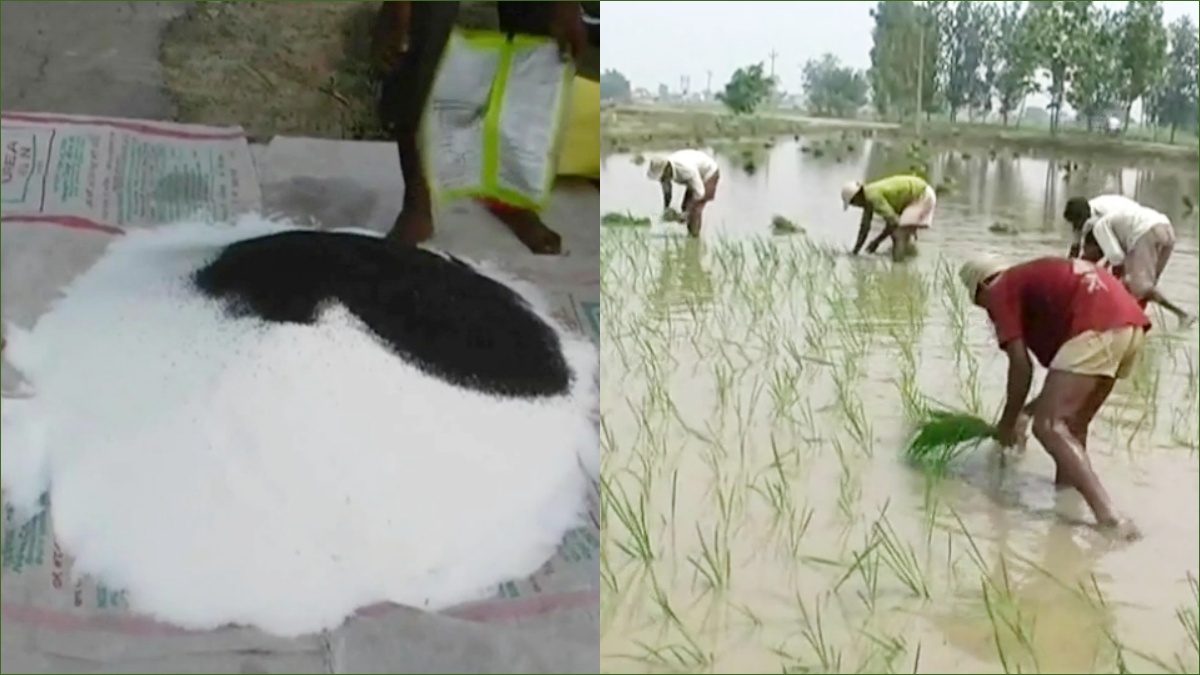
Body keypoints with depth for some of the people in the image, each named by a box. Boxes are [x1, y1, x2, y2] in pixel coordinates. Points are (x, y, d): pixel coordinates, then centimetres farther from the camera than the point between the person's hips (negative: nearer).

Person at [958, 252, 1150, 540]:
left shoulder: (1001, 292, 10)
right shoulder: (1039, 279, 34)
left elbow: (1021, 367, 1)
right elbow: (1071, 374, 35)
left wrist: (1007, 423, 13)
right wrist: (1028, 410, 41)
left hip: (1097, 327, -9)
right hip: (1132, 322, 9)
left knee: (1048, 426, -11)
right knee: (1071, 426, 21)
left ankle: (1110, 518, -23)